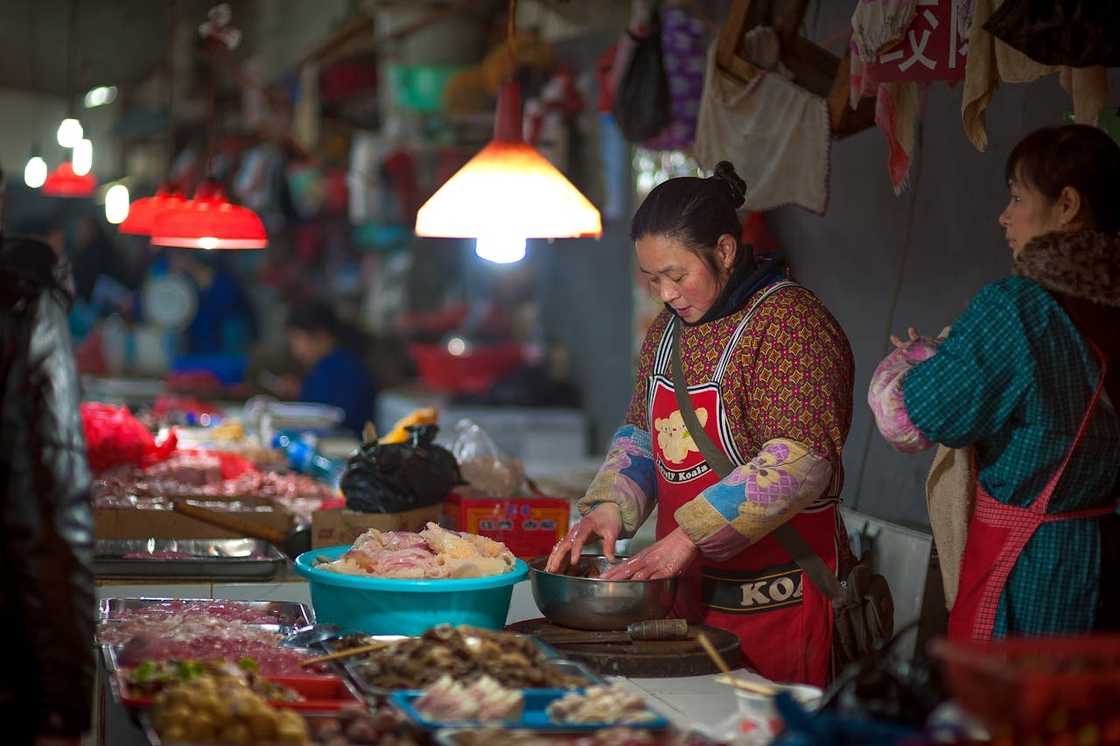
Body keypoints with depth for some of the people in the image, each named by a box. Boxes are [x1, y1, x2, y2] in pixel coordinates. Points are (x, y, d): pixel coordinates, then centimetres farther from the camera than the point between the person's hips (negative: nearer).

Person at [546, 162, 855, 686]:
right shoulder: (669, 328, 12)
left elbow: (801, 461, -23)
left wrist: (690, 535, -25)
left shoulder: (789, 322, -14)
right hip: (692, 589, 7)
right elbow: (641, 433, 20)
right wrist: (610, 505, -1)